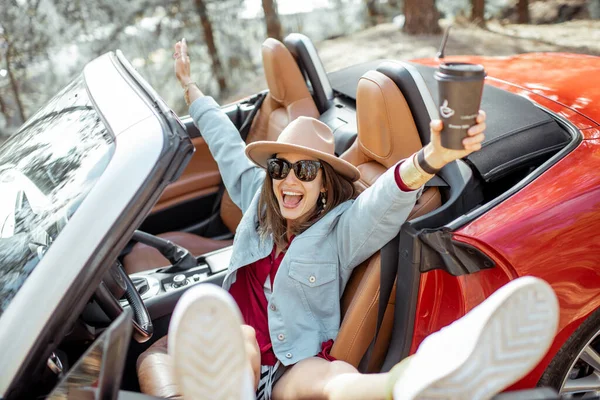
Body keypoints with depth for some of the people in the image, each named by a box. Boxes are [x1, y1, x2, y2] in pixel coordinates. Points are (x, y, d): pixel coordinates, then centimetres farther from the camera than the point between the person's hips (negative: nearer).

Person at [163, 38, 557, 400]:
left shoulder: (341, 229, -3)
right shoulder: (258, 202, 13)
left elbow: (387, 197, -25)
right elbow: (226, 143, 25)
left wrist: (433, 158, -47)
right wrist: (189, 84, 38)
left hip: (294, 368, -4)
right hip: (234, 363, 4)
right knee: (239, 340, -34)